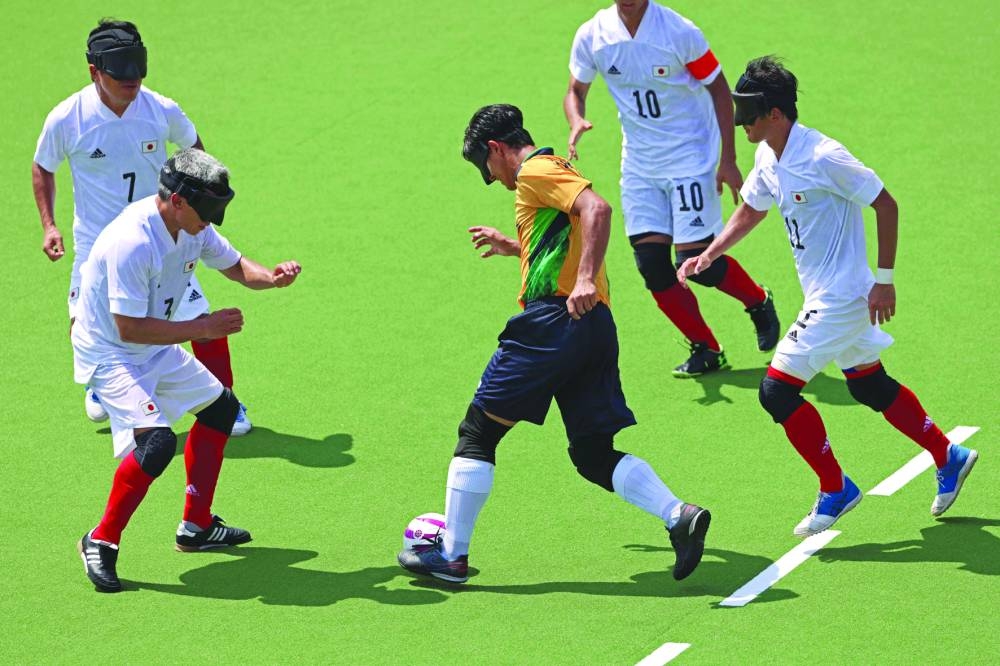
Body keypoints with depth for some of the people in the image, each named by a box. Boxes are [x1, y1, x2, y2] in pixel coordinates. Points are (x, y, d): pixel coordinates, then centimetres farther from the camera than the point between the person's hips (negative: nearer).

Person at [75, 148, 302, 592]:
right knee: (156, 442, -27)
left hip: (156, 351, 10)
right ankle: (101, 543, -10)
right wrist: (202, 328, -29)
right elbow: (129, 327, -32)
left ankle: (196, 527, 29)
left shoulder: (191, 226, -5)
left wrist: (271, 277, -11)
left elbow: (234, 265, 11)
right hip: (109, 354, -10)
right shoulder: (132, 242, -32)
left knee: (221, 406, 19)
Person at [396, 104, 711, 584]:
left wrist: (584, 280, -30)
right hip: (596, 326, 9)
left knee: (478, 432, 2)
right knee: (594, 455, 10)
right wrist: (515, 247, 46)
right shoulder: (556, 171, 24)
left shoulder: (536, 171, -4)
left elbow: (597, 209, -21)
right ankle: (679, 516, -10)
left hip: (555, 317, -9)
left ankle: (451, 555, 4)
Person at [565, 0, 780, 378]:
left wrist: (728, 160, -6)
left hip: (690, 158, -4)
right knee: (651, 263, -3)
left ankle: (759, 303, 21)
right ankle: (706, 350, 13)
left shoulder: (679, 32, -16)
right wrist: (576, 123, -16)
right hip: (639, 166, 4)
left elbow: (718, 89, -5)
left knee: (696, 260, -10)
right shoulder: (592, 36, -6)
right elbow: (576, 90, 9)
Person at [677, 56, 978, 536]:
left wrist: (885, 279, -16)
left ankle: (835, 489, 4)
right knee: (871, 388, 20)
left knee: (777, 390, -10)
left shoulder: (824, 158, -23)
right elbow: (750, 211, 22)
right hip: (826, 295, 9)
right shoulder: (768, 158, 3)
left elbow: (885, 204, -17)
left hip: (840, 298, -9)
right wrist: (708, 256, 10)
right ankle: (948, 458, 36)